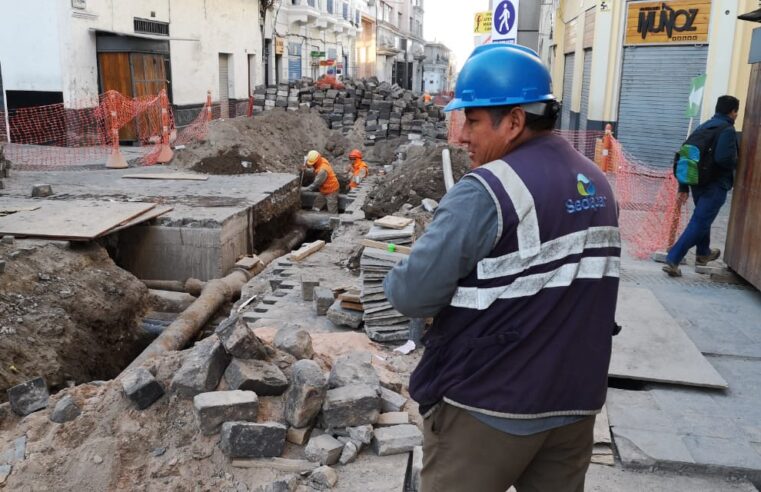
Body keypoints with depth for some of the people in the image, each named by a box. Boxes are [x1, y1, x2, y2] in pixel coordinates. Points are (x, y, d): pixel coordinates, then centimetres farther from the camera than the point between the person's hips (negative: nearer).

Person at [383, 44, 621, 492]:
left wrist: (395, 281, -1)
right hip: (575, 401, 7)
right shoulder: (599, 186, 6)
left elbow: (413, 296, -23)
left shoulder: (488, 191, -21)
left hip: (487, 407, -7)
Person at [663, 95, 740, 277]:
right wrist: (736, 164, -4)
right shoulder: (727, 130, -12)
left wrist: (683, 188, 12)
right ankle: (672, 260, -12)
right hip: (716, 186, -8)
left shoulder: (702, 128, 11)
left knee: (702, 217, 26)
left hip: (697, 183, 8)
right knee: (699, 223, -5)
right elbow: (724, 158, -27)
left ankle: (703, 253, 45)